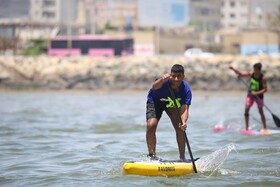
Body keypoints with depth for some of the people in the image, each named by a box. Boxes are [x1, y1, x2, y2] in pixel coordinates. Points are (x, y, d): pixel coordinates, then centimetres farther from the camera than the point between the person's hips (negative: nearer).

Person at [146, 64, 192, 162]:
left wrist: (184, 122, -58)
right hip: (155, 102, -2)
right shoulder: (164, 82, -38)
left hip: (172, 104, 2)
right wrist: (162, 80, -84)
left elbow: (184, 109, -37)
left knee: (180, 127, -14)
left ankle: (182, 157, -1)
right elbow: (155, 86, -61)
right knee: (151, 126, -21)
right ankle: (152, 155, -6)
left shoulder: (186, 90, -31)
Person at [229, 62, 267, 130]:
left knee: (261, 112, 3)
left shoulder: (263, 78, -18)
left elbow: (265, 89, -17)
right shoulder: (251, 74, -7)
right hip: (250, 95, 4)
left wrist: (257, 93, -29)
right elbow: (241, 74, 3)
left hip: (259, 96, -4)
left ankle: (265, 128, 14)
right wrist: (233, 69, -10)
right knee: (246, 110, -7)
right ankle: (247, 128, -1)